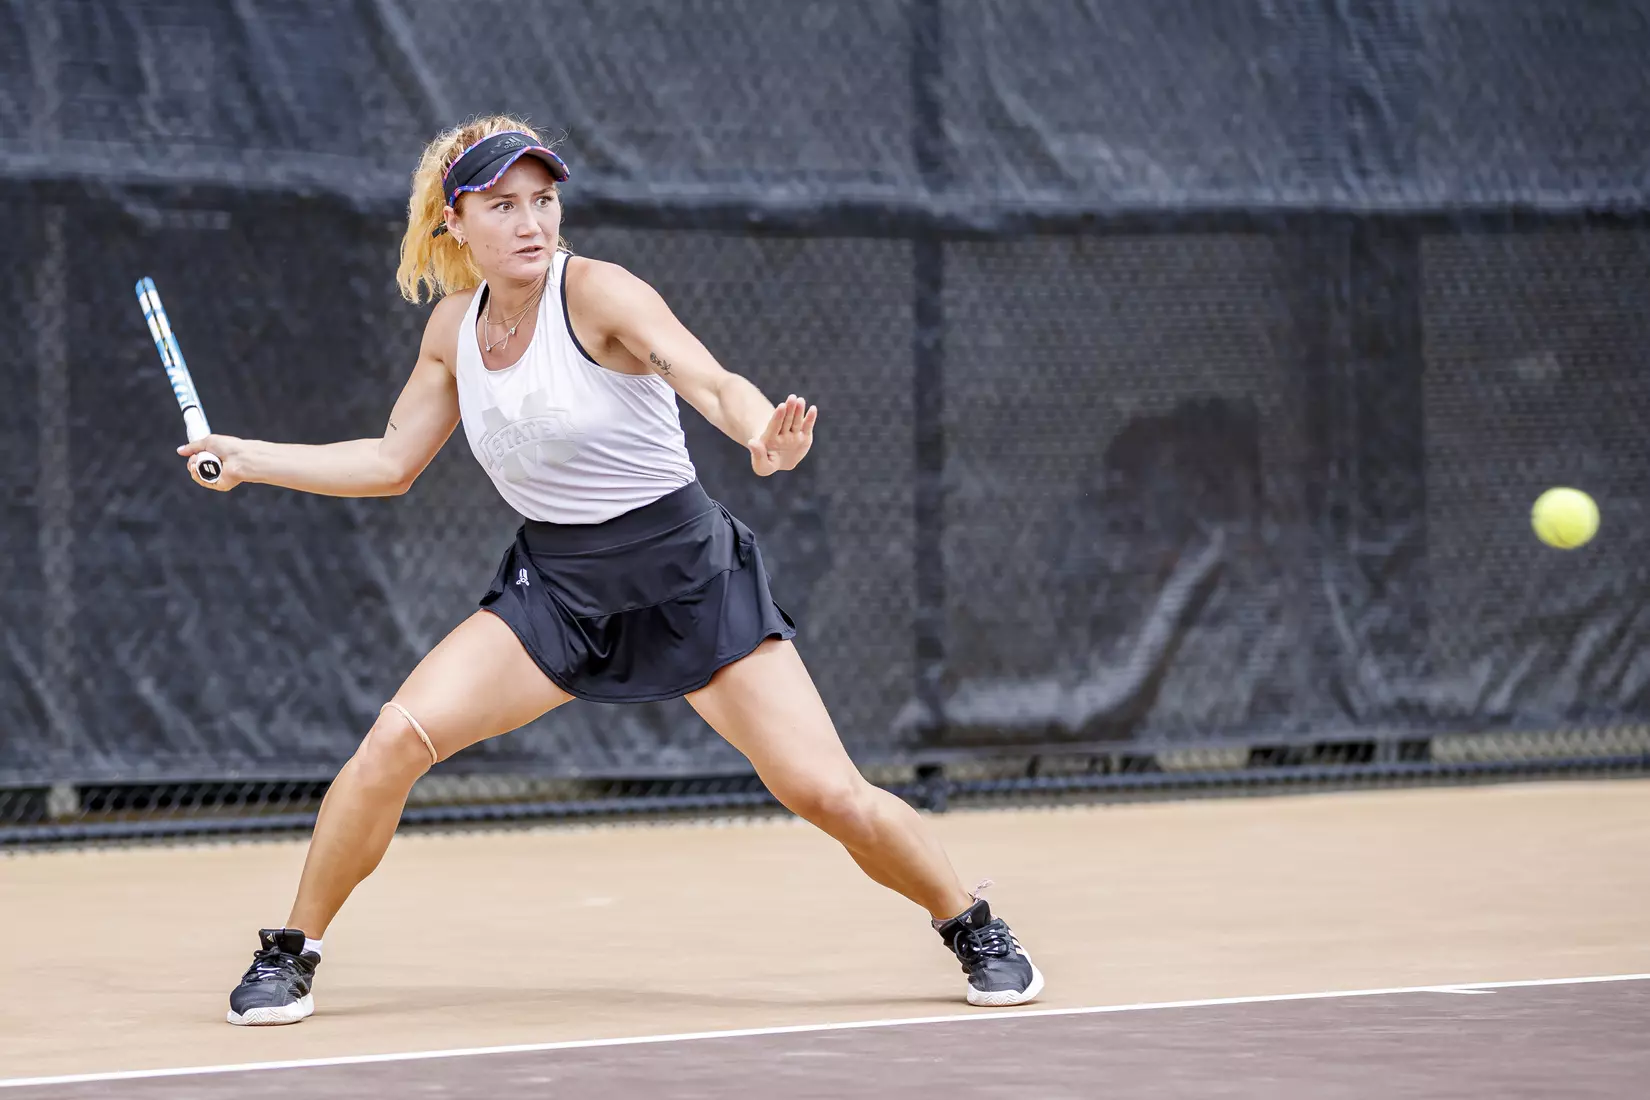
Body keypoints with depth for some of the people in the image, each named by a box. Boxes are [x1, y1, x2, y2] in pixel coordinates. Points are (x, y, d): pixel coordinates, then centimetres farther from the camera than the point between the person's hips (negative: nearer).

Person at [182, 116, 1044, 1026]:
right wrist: (246, 457, 6)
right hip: (552, 584, 4)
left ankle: (972, 928, 17)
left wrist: (762, 435, -54)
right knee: (397, 737, -18)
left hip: (686, 573, -4)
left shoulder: (597, 294, -17)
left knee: (828, 793, -10)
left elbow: (713, 384, -32)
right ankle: (290, 955, -2)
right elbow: (391, 463, 13)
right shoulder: (454, 326, 0)